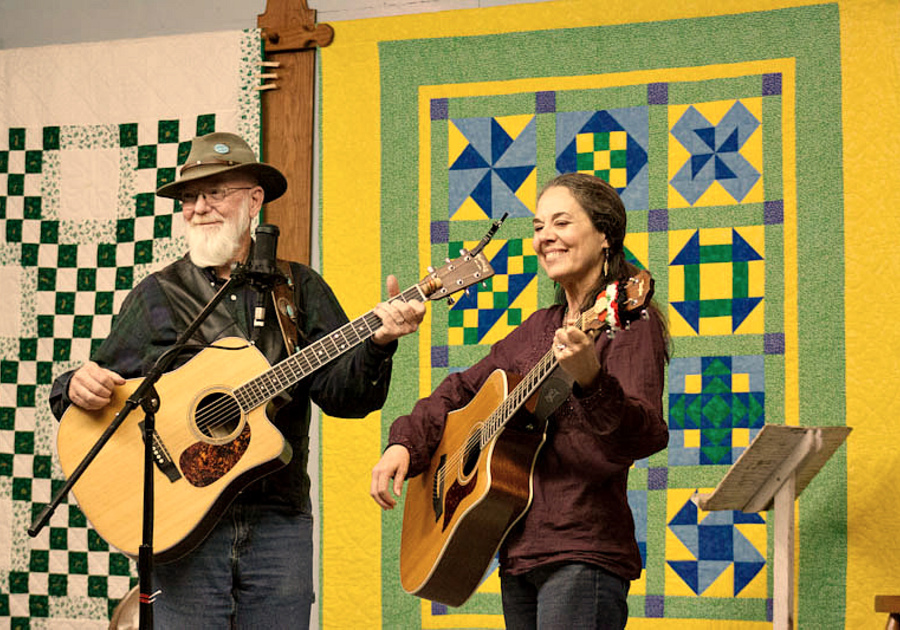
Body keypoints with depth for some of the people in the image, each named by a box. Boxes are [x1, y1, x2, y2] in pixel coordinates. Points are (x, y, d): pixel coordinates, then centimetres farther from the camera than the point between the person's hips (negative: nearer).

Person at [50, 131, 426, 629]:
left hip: (279, 522, 1)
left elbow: (343, 395, 0)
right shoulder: (156, 297, 8)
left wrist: (376, 345, -18)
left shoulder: (298, 288, 10)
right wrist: (78, 388, -14)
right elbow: (102, 383, 8)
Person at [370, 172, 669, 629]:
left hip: (582, 553, -8)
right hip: (520, 551, 8)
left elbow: (641, 437, -20)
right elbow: (464, 389, 27)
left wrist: (590, 380, -38)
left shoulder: (630, 321, -6)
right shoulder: (540, 328, 18)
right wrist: (405, 443, 11)